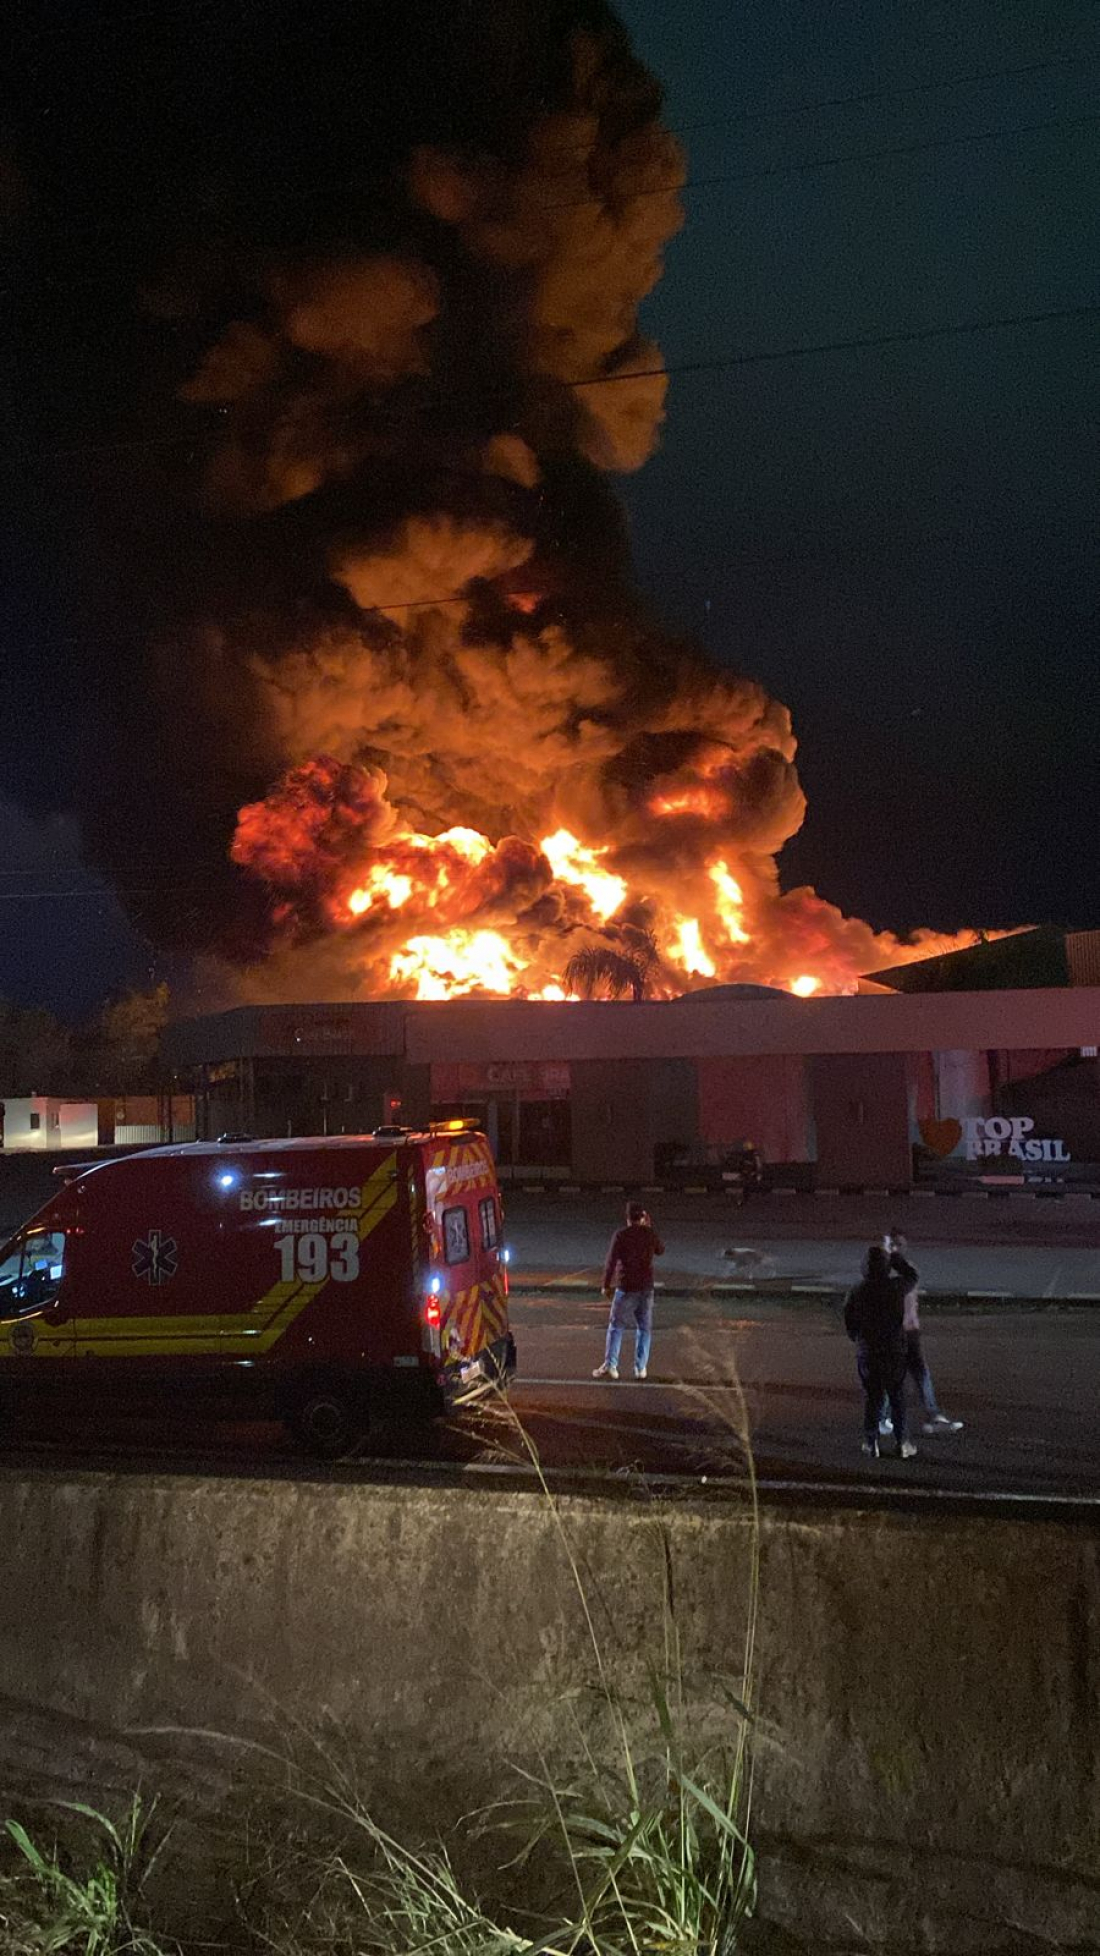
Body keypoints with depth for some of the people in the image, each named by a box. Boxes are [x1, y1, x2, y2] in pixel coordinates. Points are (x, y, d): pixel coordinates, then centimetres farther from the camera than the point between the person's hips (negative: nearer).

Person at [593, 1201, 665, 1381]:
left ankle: (610, 1365, -2)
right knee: (644, 1328, 12)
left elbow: (611, 1262, -12)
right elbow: (660, 1251, 19)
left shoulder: (621, 1235, -10)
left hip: (626, 1288, -3)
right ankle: (641, 1367, 9)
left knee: (616, 1327, 6)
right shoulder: (650, 1234, -1)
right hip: (646, 1288, 3)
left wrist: (606, 1285, -2)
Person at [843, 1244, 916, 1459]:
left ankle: (871, 1444, 13)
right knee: (897, 1397, 10)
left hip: (867, 1353, 1)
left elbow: (850, 1326, 1)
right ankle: (901, 1443, 12)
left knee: (871, 1397, 10)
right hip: (894, 1351, -1)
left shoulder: (855, 1293, -8)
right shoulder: (896, 1287, -10)